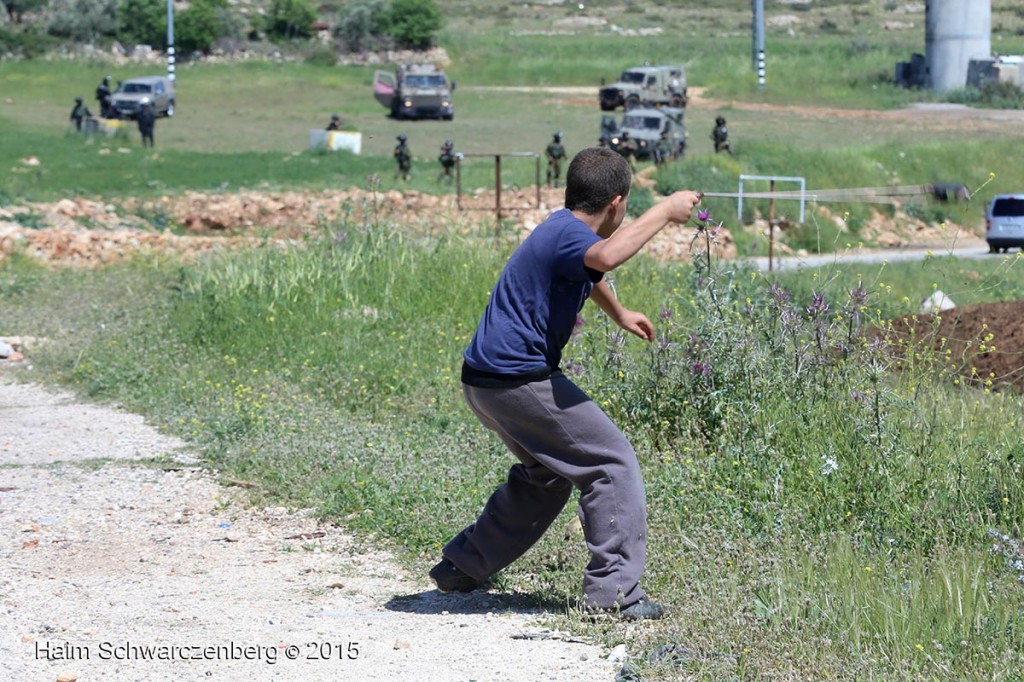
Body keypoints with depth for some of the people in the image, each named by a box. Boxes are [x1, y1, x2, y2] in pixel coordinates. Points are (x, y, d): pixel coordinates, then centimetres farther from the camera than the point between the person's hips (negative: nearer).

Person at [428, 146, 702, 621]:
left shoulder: (562, 229, 16)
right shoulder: (568, 235, -17)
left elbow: (587, 271, 40)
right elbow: (607, 256, -42)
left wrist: (619, 314, 56)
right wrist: (663, 212, -30)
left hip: (485, 380, 11)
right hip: (518, 380, -11)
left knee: (546, 473, 28)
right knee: (613, 465, -5)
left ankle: (462, 567, 32)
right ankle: (612, 590, -8)